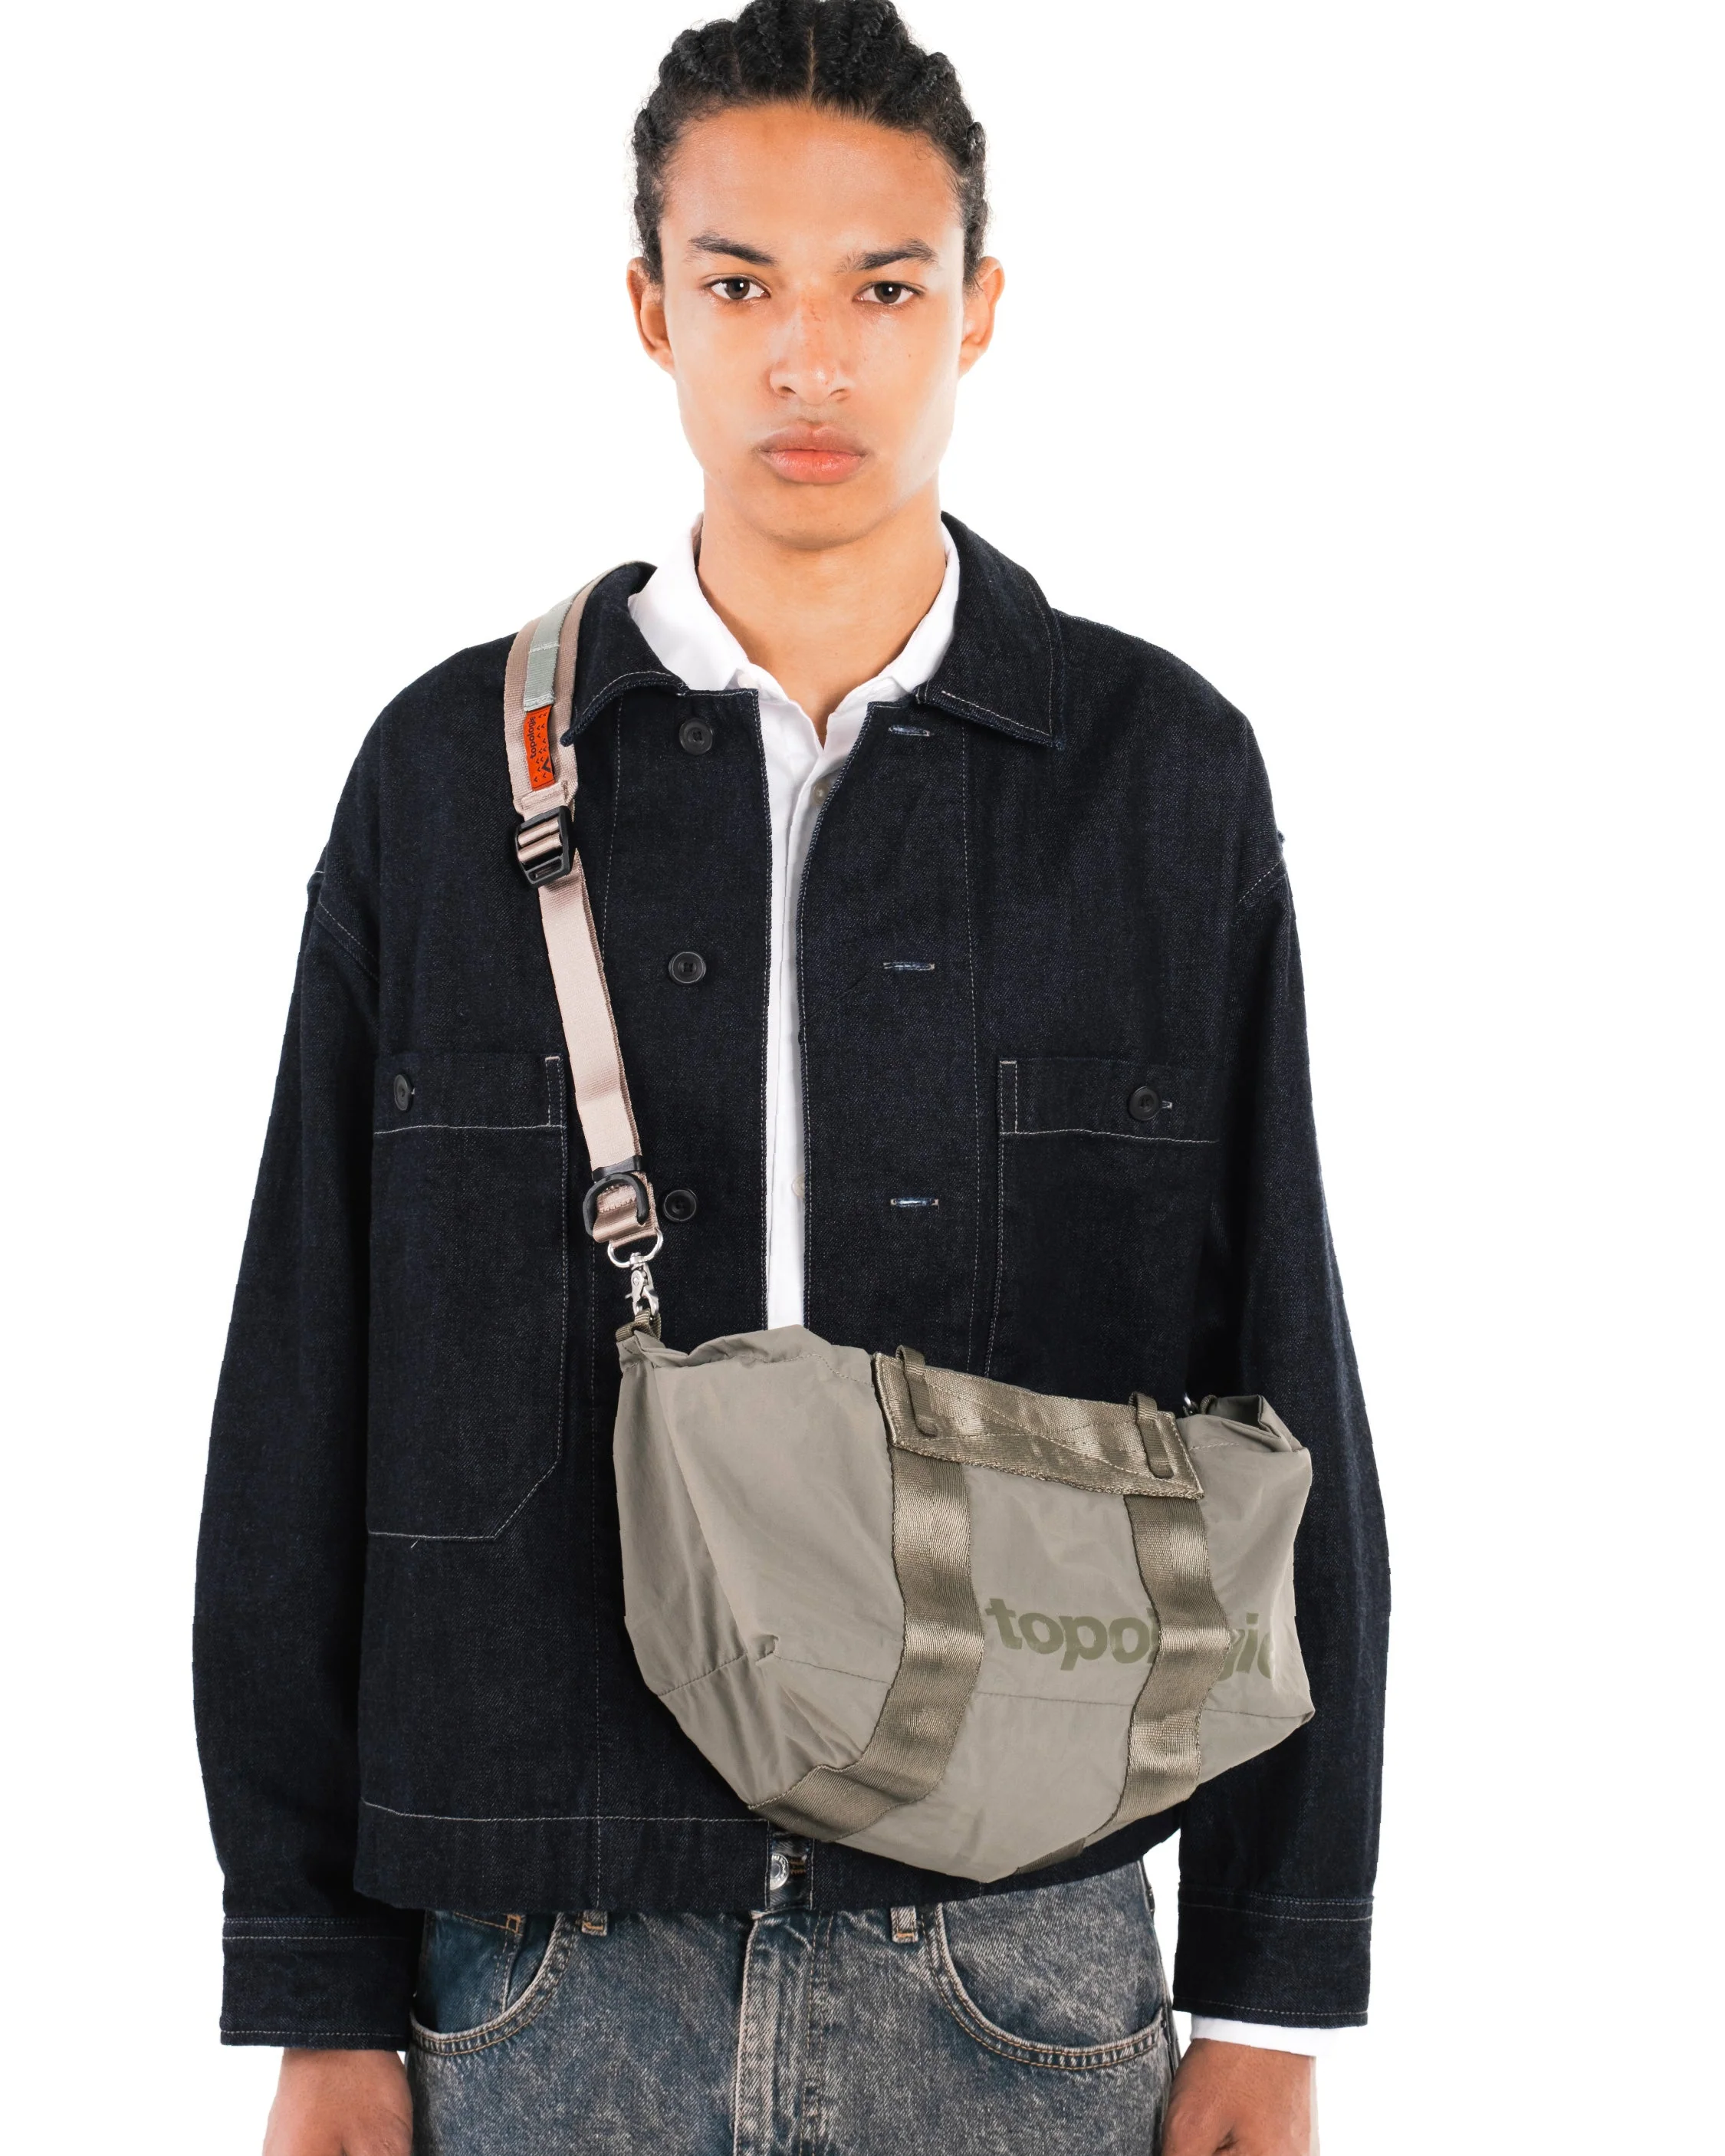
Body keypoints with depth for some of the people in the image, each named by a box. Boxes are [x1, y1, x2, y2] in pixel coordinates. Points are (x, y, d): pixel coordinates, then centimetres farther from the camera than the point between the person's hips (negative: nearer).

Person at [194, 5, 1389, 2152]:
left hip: (1020, 1969, 0)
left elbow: (1282, 1403, 3)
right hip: (550, 1972, 1)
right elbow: (306, 1404, 3)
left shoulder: (1165, 776, 1)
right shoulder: (453, 772, 2)